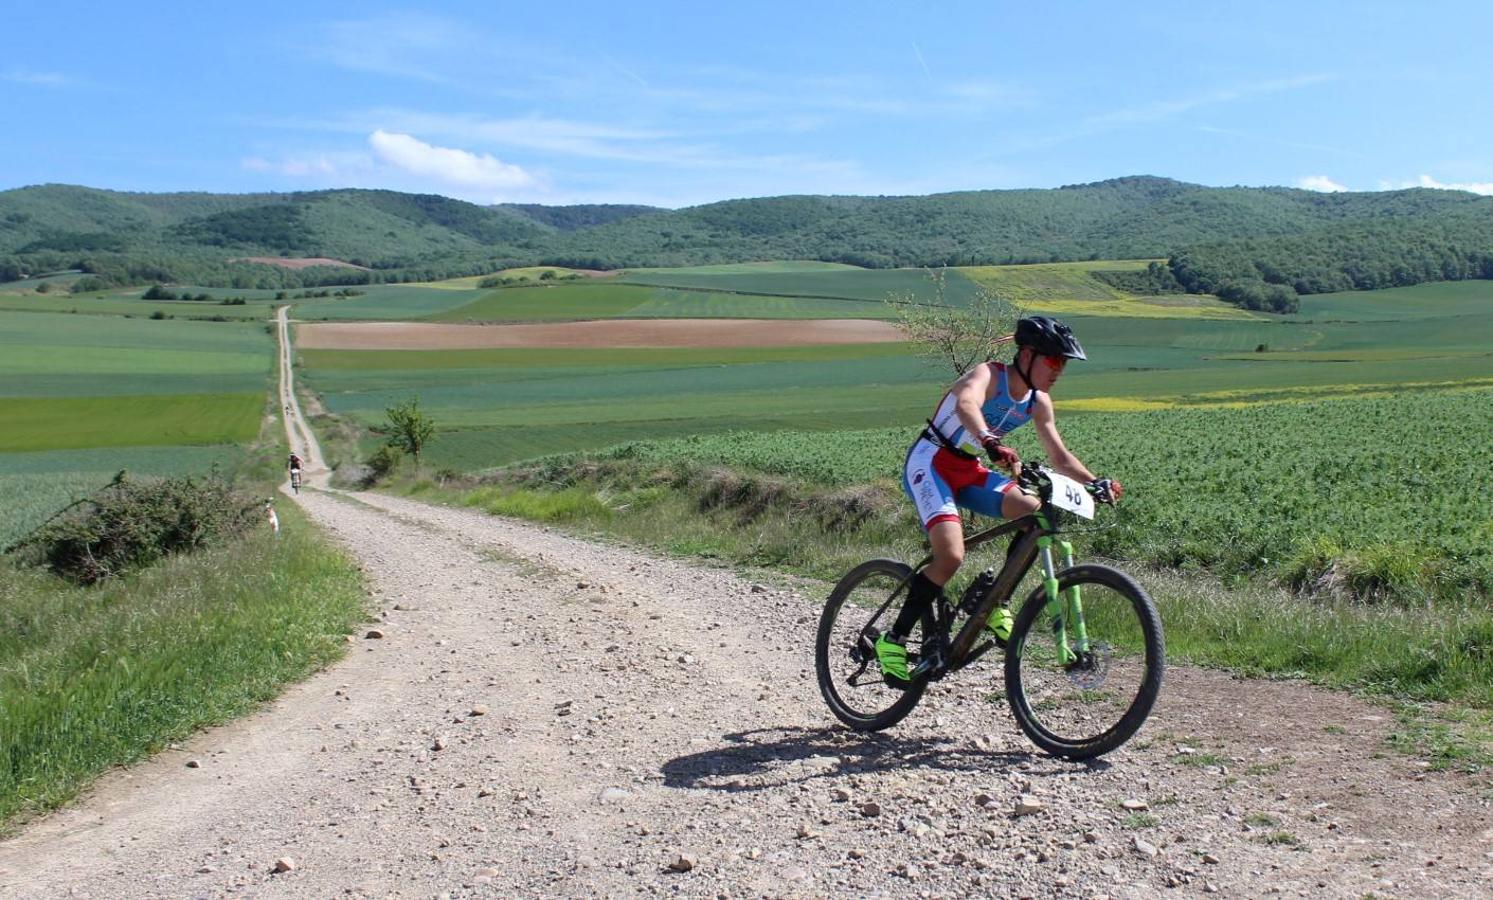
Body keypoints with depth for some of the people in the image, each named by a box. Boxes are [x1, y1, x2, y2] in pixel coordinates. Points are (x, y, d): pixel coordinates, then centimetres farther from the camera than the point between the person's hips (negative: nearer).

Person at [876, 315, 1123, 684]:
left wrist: (1095, 482, -9)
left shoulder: (1038, 402, 3)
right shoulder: (988, 375, -19)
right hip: (930, 464, -7)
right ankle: (894, 640, -13)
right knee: (951, 556, -26)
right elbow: (966, 405, -42)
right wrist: (990, 441, -61)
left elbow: (1060, 457, 8)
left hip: (968, 470, 7)